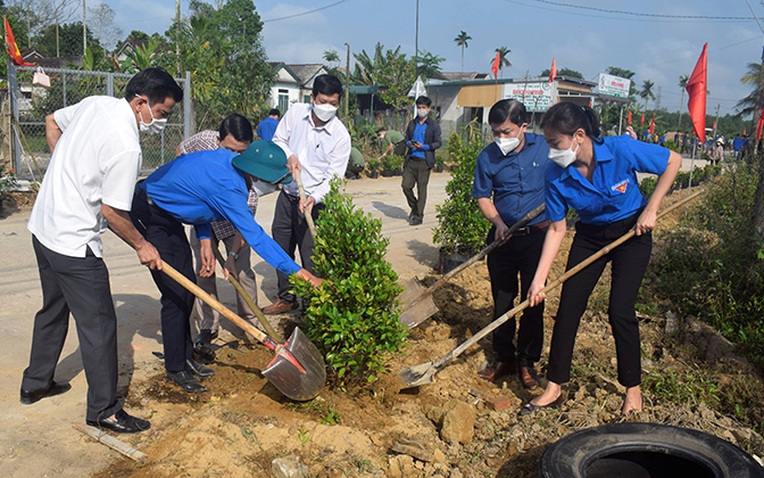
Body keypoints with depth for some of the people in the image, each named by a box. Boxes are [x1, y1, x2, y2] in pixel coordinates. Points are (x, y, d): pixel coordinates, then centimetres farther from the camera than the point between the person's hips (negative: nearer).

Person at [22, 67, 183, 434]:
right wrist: (141, 246, -5)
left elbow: (52, 122, 19)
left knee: (54, 308, 25)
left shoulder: (95, 103, 1)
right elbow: (112, 212, -19)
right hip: (73, 242, -10)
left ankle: (36, 384, 41)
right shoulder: (126, 148, -25)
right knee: (98, 324, 0)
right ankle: (104, 410, 12)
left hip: (43, 224, 10)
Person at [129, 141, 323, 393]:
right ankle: (175, 369, 8)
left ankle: (185, 357, 24)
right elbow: (256, 237, -31)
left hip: (168, 215, 10)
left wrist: (205, 241, -1)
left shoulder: (228, 158, -7)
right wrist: (298, 272, -29)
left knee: (187, 289, 11)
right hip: (149, 217, -9)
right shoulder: (227, 187, -32)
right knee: (176, 294, -8)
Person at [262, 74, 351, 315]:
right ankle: (287, 297, 38)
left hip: (314, 203, -5)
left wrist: (314, 198, -32)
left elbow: (333, 177, -15)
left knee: (311, 259, -5)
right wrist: (289, 156, -13)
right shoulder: (295, 112, -5)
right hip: (286, 195, 5)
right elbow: (278, 140, 9)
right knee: (281, 249, 18)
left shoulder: (341, 136, -16)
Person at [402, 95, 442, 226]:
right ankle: (414, 207, 25)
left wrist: (424, 146, -17)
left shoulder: (434, 126, 0)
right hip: (411, 160, 4)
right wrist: (409, 144, -6)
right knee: (406, 185, -1)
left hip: (424, 161, -4)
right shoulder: (412, 124, 13)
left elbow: (437, 143, -2)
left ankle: (418, 216, 9)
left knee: (421, 189, 0)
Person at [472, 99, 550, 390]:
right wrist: (498, 221, -14)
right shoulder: (488, 157, -4)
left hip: (538, 235, -1)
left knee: (534, 300, 5)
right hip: (503, 237, 1)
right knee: (502, 300, 9)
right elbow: (483, 196, 2)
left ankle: (527, 362, 20)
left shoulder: (545, 148, -4)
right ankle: (503, 358, 25)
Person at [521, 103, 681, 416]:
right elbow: (557, 229, -11)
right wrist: (539, 279, -15)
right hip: (589, 235, 3)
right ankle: (554, 387, 12)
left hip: (632, 232, -3)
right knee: (567, 308, -1)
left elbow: (673, 161, -12)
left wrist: (650, 210, -17)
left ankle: (633, 388, 16)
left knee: (620, 311, -7)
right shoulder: (557, 175, -18)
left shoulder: (621, 150, -27)